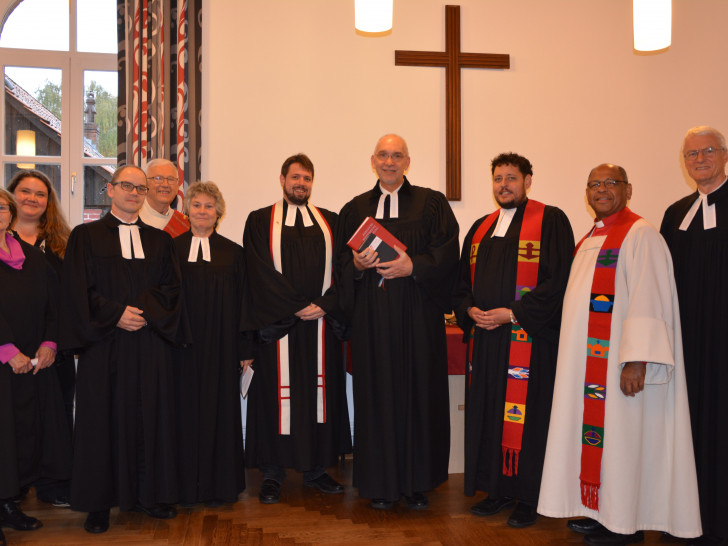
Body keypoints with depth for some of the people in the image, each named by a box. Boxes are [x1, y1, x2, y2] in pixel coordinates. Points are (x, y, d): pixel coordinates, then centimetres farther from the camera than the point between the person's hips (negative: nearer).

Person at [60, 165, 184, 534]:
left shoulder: (160, 240, 13)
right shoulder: (86, 236, 5)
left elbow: (171, 288, 6)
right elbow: (78, 289, -3)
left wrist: (144, 313, -11)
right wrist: (116, 315, -13)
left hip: (150, 343, 2)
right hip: (103, 344, -2)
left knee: (149, 416, 5)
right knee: (103, 417, 1)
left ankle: (150, 494, 16)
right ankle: (99, 502, 12)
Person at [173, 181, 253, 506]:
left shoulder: (232, 252, 7)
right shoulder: (172, 248, 6)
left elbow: (242, 302, 5)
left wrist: (245, 349, 0)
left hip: (220, 345, 0)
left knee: (219, 408, 4)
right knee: (186, 409, 4)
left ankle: (217, 486, 16)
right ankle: (185, 486, 16)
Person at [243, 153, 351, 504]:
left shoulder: (330, 222, 13)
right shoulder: (260, 222, 5)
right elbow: (262, 274, -5)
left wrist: (325, 305, -11)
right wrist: (296, 308, -12)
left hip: (322, 323, 3)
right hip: (278, 327, -2)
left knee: (321, 391, 5)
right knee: (278, 393, 0)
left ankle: (316, 469, 16)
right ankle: (272, 474, 10)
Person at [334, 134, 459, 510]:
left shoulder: (431, 204, 8)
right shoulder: (355, 210, 14)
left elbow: (447, 253, -2)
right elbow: (340, 261, 9)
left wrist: (414, 266, -16)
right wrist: (357, 264, -11)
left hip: (417, 314, -1)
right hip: (371, 318, 2)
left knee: (417, 392, 1)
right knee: (377, 394, 2)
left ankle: (416, 483, 13)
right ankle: (381, 483, 14)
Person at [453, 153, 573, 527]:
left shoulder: (550, 221, -3)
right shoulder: (481, 228, 16)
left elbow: (558, 280, -11)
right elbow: (462, 282, 19)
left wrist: (512, 313, -15)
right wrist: (470, 310, -2)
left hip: (529, 338, -6)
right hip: (486, 340, 6)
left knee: (526, 416, -2)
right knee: (488, 414, 9)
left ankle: (529, 498, 12)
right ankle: (498, 491, 22)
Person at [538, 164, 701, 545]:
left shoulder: (640, 235, -11)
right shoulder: (590, 239, 16)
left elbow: (648, 301, -19)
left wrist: (636, 360, -25)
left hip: (619, 363, -8)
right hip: (587, 361, 8)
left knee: (620, 436, 0)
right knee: (593, 431, 12)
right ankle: (600, 510, 24)